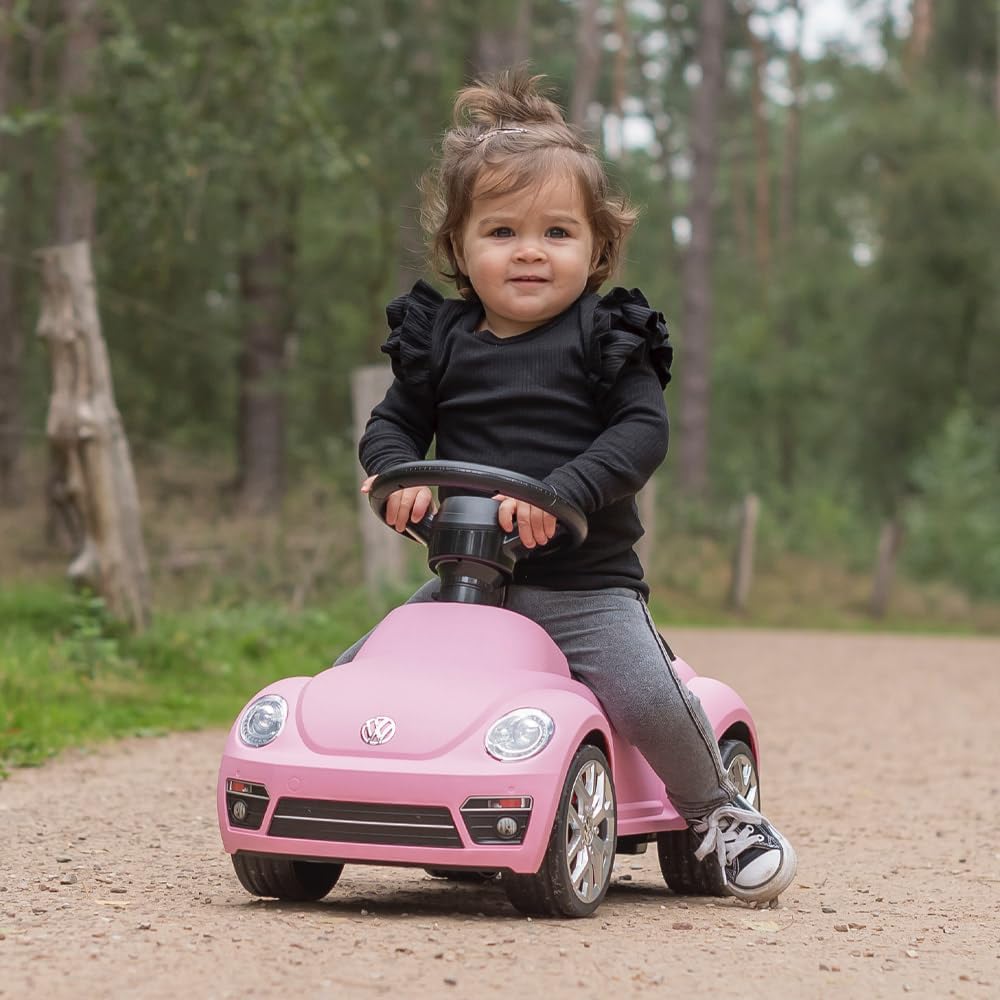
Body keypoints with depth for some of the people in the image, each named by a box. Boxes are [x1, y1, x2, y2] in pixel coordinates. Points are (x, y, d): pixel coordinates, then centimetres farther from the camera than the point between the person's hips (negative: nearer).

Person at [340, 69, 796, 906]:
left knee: (646, 695, -23)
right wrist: (399, 474, -12)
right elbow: (394, 422, 12)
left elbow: (643, 432, -11)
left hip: (585, 580, -4)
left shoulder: (605, 338, -2)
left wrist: (564, 491, -26)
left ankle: (718, 814, 5)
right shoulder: (441, 338, 8)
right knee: (353, 677, -4)